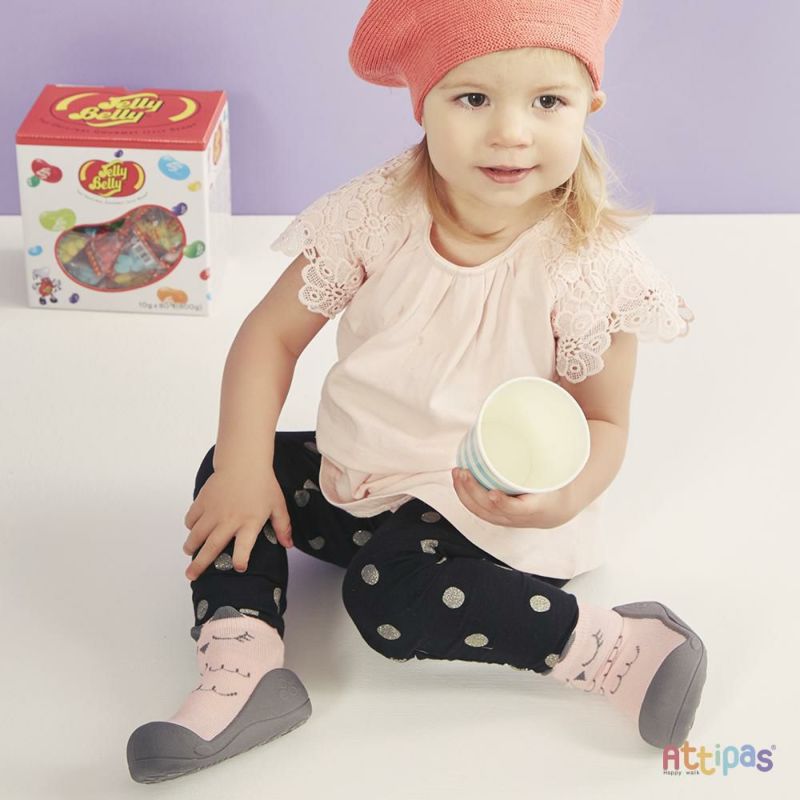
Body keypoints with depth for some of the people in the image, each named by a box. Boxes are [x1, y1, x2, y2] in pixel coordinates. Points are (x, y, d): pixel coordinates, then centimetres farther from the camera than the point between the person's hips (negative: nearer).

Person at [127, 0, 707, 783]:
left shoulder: (592, 263, -21)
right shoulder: (377, 212, -13)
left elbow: (602, 421, -11)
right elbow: (273, 333, -6)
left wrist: (562, 497, -33)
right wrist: (244, 469, -16)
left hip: (481, 508, -6)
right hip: (356, 474, 6)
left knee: (388, 593, -29)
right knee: (225, 470, -4)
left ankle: (618, 649, -20)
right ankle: (241, 669, -16)